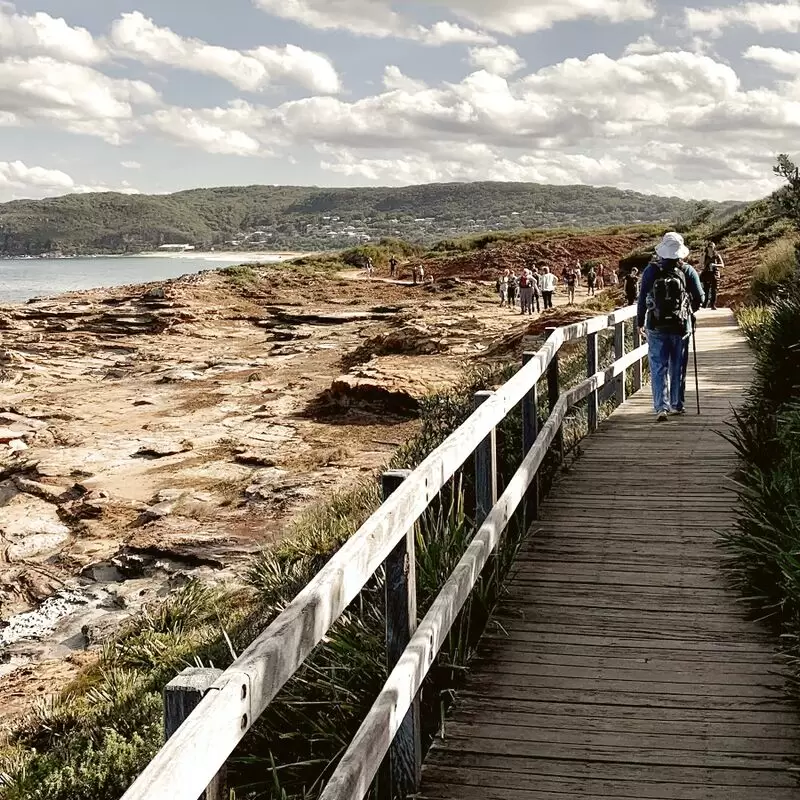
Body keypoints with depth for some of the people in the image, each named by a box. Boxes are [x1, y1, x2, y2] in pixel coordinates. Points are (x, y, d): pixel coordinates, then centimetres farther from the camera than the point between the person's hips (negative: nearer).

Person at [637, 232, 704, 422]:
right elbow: (699, 298, -3)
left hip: (656, 326, -1)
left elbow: (642, 298, -2)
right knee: (678, 367, 14)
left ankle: (661, 407, -9)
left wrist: (640, 321, 9)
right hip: (681, 326, 1)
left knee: (658, 367, 2)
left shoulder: (651, 271, -5)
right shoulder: (688, 271, -4)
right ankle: (677, 405, 22)